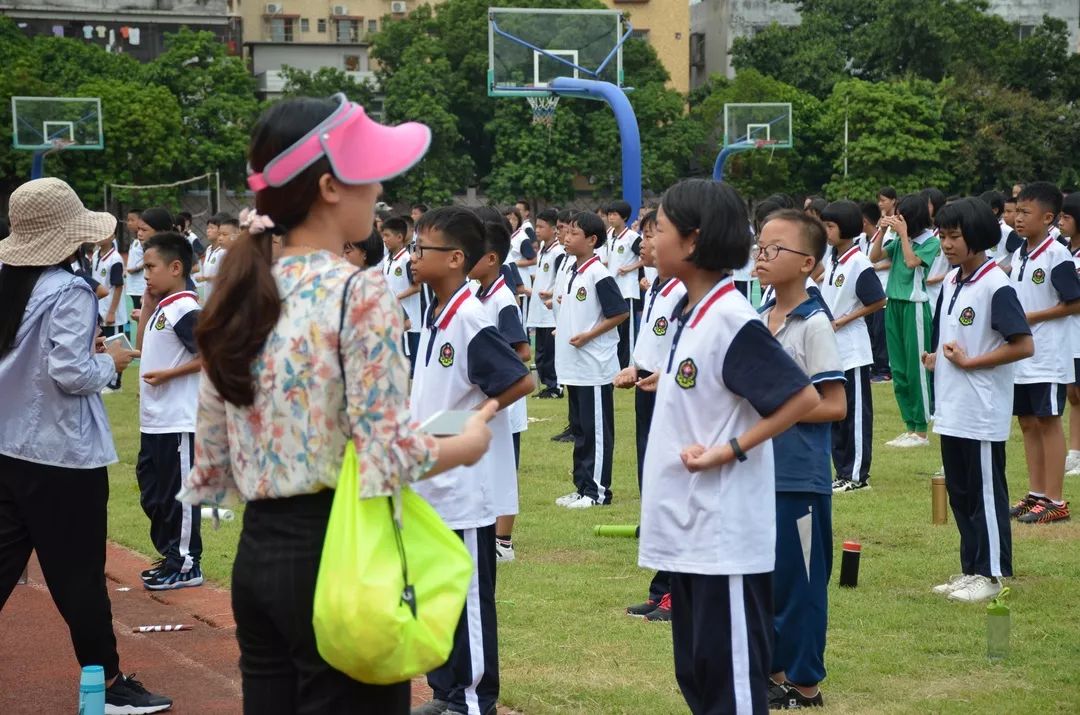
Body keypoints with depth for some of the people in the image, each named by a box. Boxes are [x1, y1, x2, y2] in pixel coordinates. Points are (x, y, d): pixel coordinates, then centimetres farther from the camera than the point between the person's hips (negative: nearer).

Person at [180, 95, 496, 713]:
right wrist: (470, 444, 0)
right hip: (338, 552, -7)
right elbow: (388, 452, -18)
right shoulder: (359, 292, -15)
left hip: (258, 552, 7)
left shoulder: (243, 293, 6)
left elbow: (212, 461, 8)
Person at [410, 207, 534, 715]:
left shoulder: (471, 320, -18)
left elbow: (520, 382, -20)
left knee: (469, 597, 2)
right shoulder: (434, 315, 9)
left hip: (466, 485, -9)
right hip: (433, 482, 9)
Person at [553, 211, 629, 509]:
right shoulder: (571, 272, 11)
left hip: (594, 365, -9)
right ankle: (582, 486, 21)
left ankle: (597, 491, 3)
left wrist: (588, 335, -16)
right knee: (579, 428, 14)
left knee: (596, 430, -2)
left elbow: (620, 312, -15)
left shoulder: (598, 274, -14)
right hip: (573, 365, 9)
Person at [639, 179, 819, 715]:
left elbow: (803, 398, -19)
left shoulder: (732, 320, -17)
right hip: (686, 528, 9)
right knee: (694, 671, 16)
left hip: (724, 533, -9)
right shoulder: (686, 314, 9)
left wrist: (731, 449, -19)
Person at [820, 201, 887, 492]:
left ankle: (857, 475, 4)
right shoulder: (831, 261, 11)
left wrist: (842, 321, -15)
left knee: (856, 412, -1)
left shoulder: (859, 263, -13)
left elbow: (878, 302, -14)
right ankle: (842, 472, 19)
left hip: (852, 351, -8)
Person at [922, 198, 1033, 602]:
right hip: (952, 410, 9)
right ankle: (971, 569, 23)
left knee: (986, 494, 0)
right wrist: (936, 358, 4)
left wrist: (969, 361, -17)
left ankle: (991, 574, 8)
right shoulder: (951, 281, 10)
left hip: (982, 413, -9)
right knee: (959, 493, 14)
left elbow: (1023, 346, -19)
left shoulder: (995, 285, -15)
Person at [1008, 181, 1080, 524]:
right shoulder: (1018, 254, 11)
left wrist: (1031, 317, -17)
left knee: (1048, 421, -4)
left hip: (1048, 357, -8)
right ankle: (1036, 493, 20)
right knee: (1027, 422, 12)